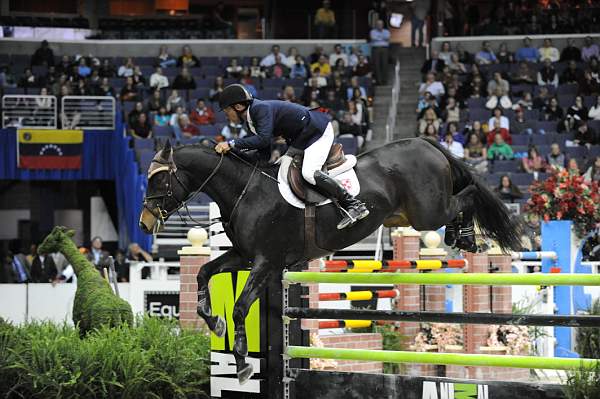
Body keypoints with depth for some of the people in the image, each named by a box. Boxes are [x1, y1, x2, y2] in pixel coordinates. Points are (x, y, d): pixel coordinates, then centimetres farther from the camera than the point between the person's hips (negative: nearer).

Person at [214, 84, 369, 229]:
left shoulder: (261, 109, -24)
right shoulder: (251, 122, 7)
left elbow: (263, 139, -39)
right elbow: (265, 155, 9)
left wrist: (232, 144, -37)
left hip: (319, 130, -11)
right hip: (300, 139, 11)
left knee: (309, 173, -27)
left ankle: (354, 205, -25)